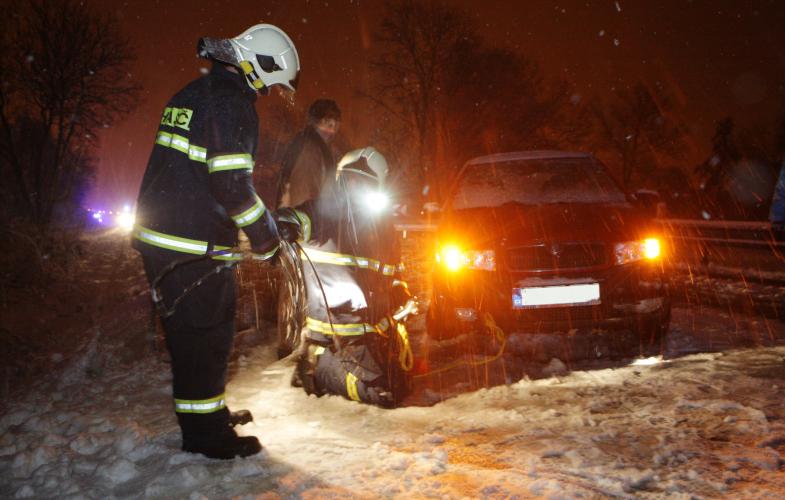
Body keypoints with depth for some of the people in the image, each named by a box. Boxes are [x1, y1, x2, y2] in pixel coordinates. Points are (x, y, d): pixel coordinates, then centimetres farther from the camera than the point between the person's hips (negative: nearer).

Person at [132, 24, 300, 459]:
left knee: (190, 330, 19)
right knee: (205, 333, 1)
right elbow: (232, 183, -22)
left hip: (160, 233, 10)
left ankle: (208, 411, 34)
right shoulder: (231, 101, -15)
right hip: (194, 248, -10)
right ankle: (203, 431, 12)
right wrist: (266, 238, -11)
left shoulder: (192, 94, 16)